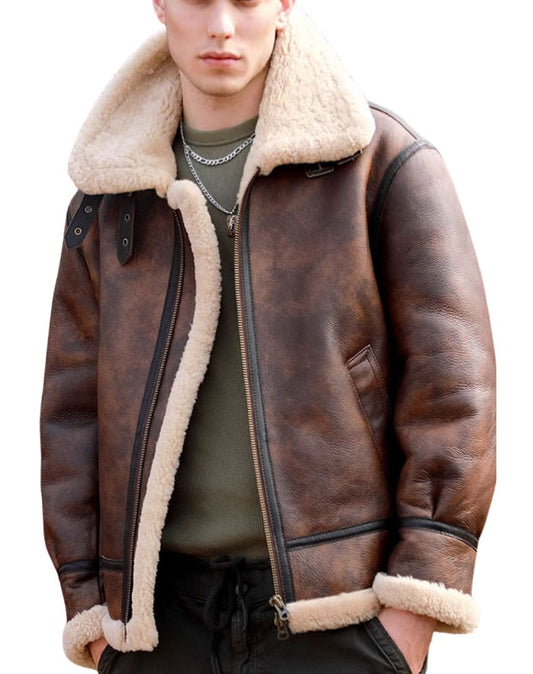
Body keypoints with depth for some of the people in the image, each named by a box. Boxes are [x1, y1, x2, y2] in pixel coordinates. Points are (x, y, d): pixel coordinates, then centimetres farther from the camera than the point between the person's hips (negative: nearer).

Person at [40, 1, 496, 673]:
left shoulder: (383, 162, 1)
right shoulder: (108, 197, 11)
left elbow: (451, 381, -4)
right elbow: (73, 409, 11)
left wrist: (416, 602, -10)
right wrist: (91, 610, 3)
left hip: (335, 606, -3)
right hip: (161, 610, 3)